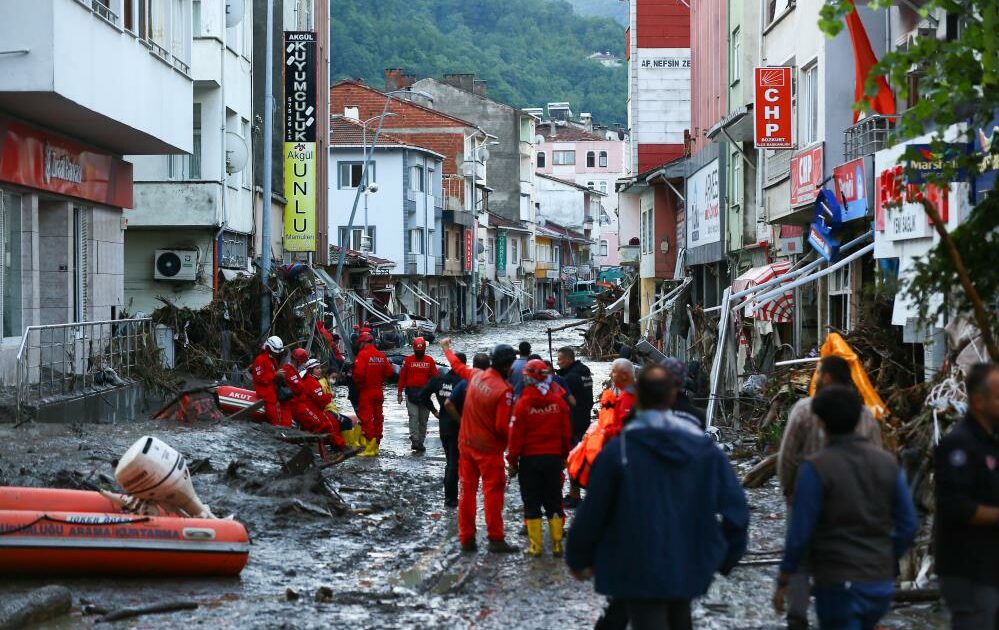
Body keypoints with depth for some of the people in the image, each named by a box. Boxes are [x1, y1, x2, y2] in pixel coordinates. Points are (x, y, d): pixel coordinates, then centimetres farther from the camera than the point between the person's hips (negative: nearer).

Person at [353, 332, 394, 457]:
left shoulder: (363, 354, -14)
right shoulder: (381, 356, 5)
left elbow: (359, 373, -22)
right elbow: (389, 371, 5)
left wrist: (358, 383, -4)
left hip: (366, 392, -6)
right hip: (379, 391, 6)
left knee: (366, 418, -5)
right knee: (378, 417, 12)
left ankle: (369, 448, -12)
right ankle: (376, 446, 19)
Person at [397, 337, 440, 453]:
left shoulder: (430, 361, 6)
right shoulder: (408, 360, 3)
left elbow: (435, 377, 8)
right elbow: (402, 377, 5)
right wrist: (400, 393, 2)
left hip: (425, 393, 2)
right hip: (411, 393, -2)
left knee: (423, 419, 6)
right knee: (413, 416, -13)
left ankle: (420, 442, 13)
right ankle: (415, 440, -20)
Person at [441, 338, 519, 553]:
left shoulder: (476, 376, -2)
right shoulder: (504, 390, -21)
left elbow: (458, 366, 20)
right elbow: (501, 426, -21)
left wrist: (447, 349, 40)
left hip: (466, 444, 6)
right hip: (489, 448, -6)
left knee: (467, 489, 12)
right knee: (493, 493, 0)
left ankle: (466, 538, 16)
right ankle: (496, 540, 2)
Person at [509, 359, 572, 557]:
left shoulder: (523, 403, -12)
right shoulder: (559, 402, -3)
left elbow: (516, 435, -10)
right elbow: (566, 433, 5)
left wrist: (513, 460, 0)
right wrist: (563, 456, 17)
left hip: (530, 459, -3)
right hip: (553, 457, 3)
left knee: (532, 502, 5)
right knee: (554, 501, 12)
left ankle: (535, 545, 4)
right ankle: (557, 543, 11)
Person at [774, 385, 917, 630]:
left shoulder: (816, 467, -12)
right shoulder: (886, 462, 3)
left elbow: (800, 533, -12)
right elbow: (908, 525, 4)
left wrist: (783, 582, -2)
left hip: (839, 583, -5)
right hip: (881, 583, 5)